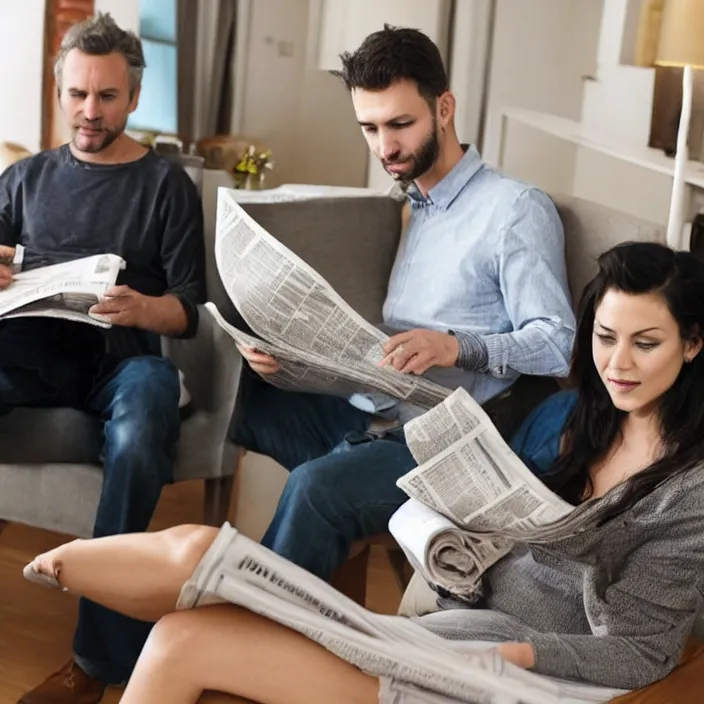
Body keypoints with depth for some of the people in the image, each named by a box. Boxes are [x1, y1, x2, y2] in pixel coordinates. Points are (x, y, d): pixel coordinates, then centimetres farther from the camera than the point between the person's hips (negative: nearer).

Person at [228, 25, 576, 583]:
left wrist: (458, 347, -30)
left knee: (317, 487, -33)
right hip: (361, 413, 8)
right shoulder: (399, 207, 17)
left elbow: (558, 343, -14)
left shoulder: (516, 210, -6)